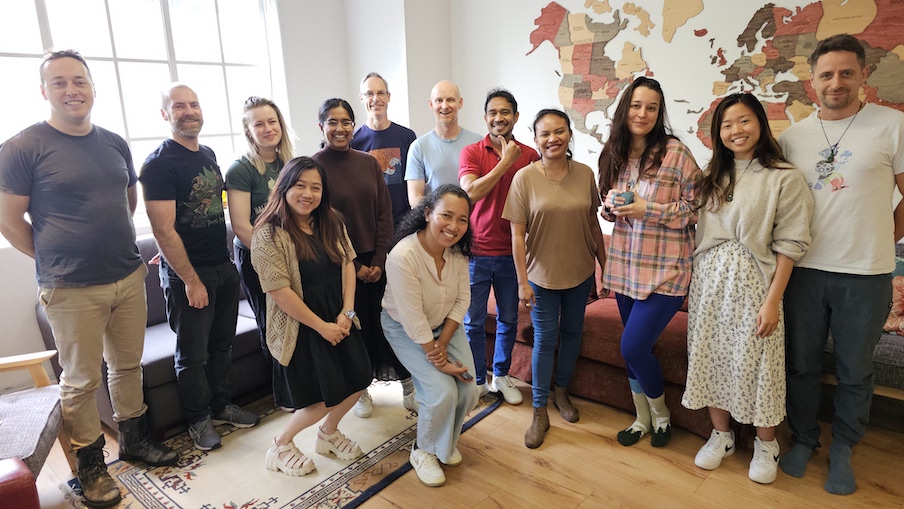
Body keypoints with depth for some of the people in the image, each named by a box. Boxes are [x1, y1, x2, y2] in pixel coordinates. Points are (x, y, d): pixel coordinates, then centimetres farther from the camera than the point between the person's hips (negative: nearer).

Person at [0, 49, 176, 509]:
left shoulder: (115, 143, 8)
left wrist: (117, 245, 13)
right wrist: (56, 261, -1)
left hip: (129, 278, 5)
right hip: (71, 290, -5)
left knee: (128, 366, 17)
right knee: (80, 381, 8)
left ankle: (134, 440, 35)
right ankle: (90, 465, 26)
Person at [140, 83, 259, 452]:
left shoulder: (208, 155, 11)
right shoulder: (159, 164, -13)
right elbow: (164, 230, -18)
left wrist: (227, 262, 13)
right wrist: (191, 280, -18)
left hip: (224, 267, 7)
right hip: (187, 273, -7)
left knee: (222, 344, 17)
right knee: (192, 354, 7)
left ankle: (221, 405, 34)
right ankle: (199, 419, 25)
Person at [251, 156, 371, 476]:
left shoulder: (332, 223, 4)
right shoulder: (268, 234, -16)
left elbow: (347, 264, 3)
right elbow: (279, 291, -19)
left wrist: (347, 312, -8)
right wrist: (321, 326, -15)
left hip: (338, 320, 7)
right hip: (300, 327, -6)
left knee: (358, 383, 8)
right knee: (326, 398, -3)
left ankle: (328, 433, 36)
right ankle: (281, 445, 25)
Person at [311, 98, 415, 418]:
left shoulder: (368, 163, 5)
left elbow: (384, 213, 4)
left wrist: (379, 260, -5)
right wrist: (354, 266, -9)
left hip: (376, 260, 3)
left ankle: (409, 387, 22)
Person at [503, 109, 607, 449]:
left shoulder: (585, 174, -3)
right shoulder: (525, 178, -12)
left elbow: (592, 222, 6)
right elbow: (517, 234, -11)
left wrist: (604, 263, 10)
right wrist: (522, 281, -12)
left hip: (580, 272, 3)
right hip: (542, 275, -3)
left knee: (572, 333, 17)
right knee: (544, 340, 6)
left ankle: (561, 391, 41)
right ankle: (540, 412, 21)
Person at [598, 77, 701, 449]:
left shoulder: (675, 152, -11)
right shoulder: (614, 154, 7)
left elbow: (697, 207, -11)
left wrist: (648, 210, -20)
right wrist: (612, 206, -3)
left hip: (665, 269, -5)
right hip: (626, 265, 6)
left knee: (633, 347, -6)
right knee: (635, 348, 14)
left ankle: (661, 414, 24)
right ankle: (642, 418, 36)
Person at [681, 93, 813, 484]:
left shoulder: (784, 178, -7)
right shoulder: (713, 177, 9)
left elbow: (789, 245, -10)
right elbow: (700, 234, 10)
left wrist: (772, 301, -13)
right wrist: (693, 282, 8)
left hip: (752, 282, -4)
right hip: (709, 281, 5)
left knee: (756, 363, 5)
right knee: (711, 357, 10)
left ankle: (765, 445, 29)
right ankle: (722, 436, 30)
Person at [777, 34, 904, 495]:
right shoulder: (791, 137, 4)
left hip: (865, 275, -2)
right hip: (803, 270, 2)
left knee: (855, 373, 12)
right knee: (801, 365, 13)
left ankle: (842, 450, 32)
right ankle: (803, 439, 33)